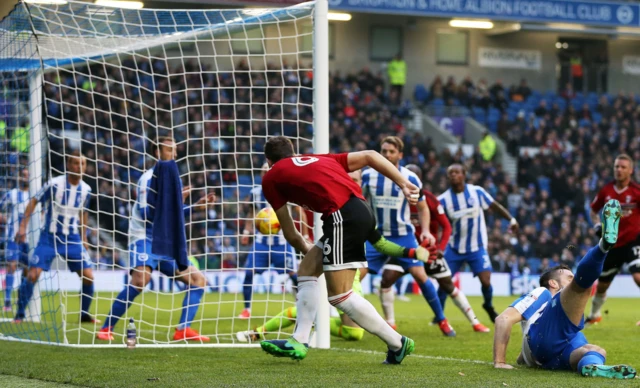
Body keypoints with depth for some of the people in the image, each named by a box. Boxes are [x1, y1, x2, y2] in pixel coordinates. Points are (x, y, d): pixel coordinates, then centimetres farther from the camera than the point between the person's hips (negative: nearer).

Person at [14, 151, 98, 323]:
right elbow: (34, 201, -5)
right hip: (49, 237, -4)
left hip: (72, 239, 4)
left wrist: (83, 238, 18)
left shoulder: (86, 190, 1)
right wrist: (23, 226, -13)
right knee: (33, 274, -14)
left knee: (88, 276, -5)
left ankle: (84, 314, 14)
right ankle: (20, 314, 1)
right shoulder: (54, 184, -13)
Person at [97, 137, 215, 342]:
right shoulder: (149, 179, -10)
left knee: (198, 279, 2)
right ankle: (106, 329, -23)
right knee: (140, 279, -32)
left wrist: (198, 204, 16)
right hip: (144, 239, -9)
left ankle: (183, 330, -2)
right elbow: (146, 213, -20)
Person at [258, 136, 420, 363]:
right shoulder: (320, 159, 30)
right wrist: (404, 185, 16)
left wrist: (306, 249, 39)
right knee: (306, 272, 16)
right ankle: (298, 342, 10)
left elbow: (290, 235, 20)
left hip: (342, 216, -8)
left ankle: (397, 344, 2)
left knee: (339, 296, -3)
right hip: (362, 210, 8)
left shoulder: (271, 178, 16)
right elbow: (370, 156, 22)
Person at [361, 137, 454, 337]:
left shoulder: (410, 178, -5)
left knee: (420, 275, -9)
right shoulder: (368, 176, -2)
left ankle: (442, 320, 4)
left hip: (403, 235, -1)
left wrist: (425, 231, -11)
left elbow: (422, 208, 4)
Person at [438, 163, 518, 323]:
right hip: (454, 248, 1)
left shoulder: (477, 192, -8)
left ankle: (489, 306, 21)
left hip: (477, 247, -1)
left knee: (486, 281, -10)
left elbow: (494, 206, 5)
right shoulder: (443, 199, -9)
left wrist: (511, 219, 2)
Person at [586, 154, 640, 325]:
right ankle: (595, 315, 40)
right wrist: (598, 225, -1)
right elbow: (594, 211, 17)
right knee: (602, 284, 14)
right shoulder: (606, 191, 0)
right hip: (613, 244, 4)